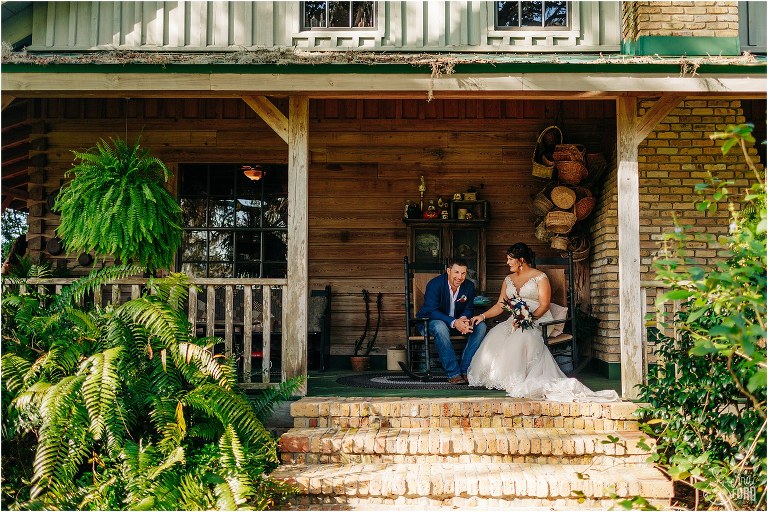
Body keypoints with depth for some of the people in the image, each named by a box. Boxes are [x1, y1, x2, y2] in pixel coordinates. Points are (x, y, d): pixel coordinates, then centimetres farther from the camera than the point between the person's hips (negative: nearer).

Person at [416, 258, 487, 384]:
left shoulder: (469, 286, -5)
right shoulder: (435, 284, -22)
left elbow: (468, 309, 0)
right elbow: (431, 311, -27)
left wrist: (464, 320, -27)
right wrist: (453, 322, -40)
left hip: (456, 321, 5)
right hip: (429, 321, -5)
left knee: (480, 326, -16)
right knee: (440, 327, -39)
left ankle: (465, 370, -16)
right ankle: (453, 373, -32)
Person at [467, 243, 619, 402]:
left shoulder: (540, 277, 0)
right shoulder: (508, 279, 19)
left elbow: (544, 305, -8)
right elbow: (500, 305, 16)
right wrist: (482, 316, 1)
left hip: (537, 320, -5)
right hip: (514, 320, 5)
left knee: (522, 337, -39)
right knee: (495, 336, -27)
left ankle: (517, 380, -33)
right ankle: (498, 377, -23)